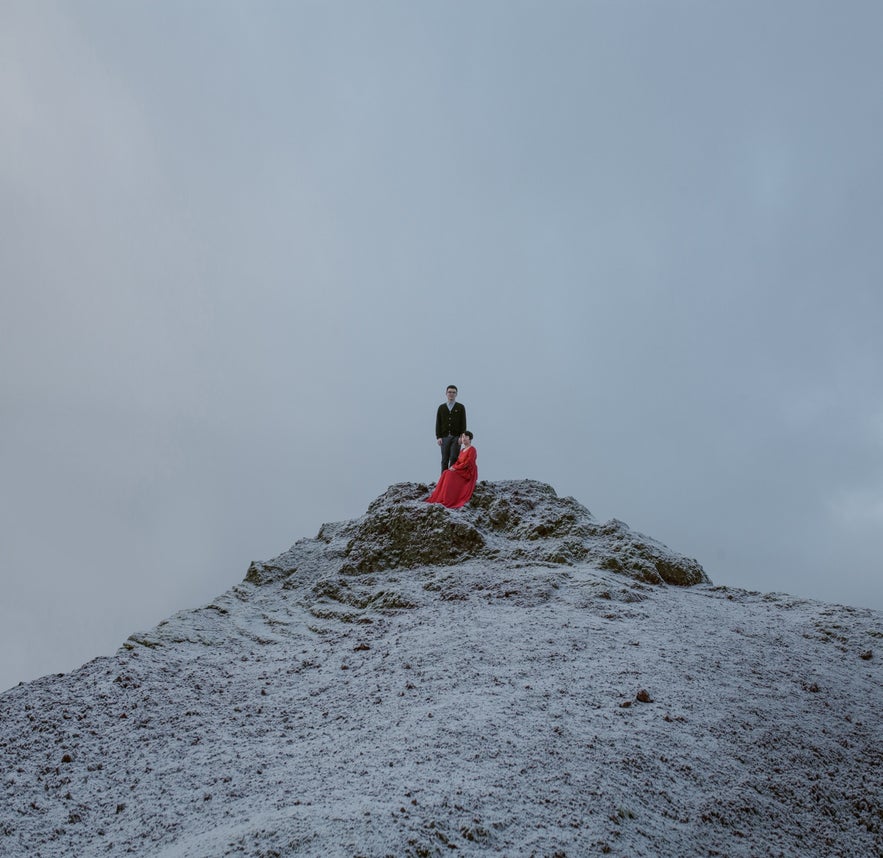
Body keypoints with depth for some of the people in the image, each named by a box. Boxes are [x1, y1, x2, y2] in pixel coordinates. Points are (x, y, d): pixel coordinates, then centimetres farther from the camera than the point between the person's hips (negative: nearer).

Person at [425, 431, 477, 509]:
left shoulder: (472, 449, -9)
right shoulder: (463, 450, 19)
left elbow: (467, 463, -18)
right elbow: (458, 462, 11)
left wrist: (455, 468, -18)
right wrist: (453, 467, -9)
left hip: (469, 473, -8)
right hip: (462, 471, 8)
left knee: (450, 475, -26)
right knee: (446, 473, -15)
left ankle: (447, 500, -31)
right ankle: (439, 497, -23)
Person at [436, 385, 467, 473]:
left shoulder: (461, 407, 8)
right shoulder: (441, 407, 13)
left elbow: (463, 423, 3)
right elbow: (438, 423, 9)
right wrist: (438, 437, -2)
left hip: (456, 437, -2)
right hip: (444, 437, 2)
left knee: (453, 459, -8)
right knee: (444, 460, 1)